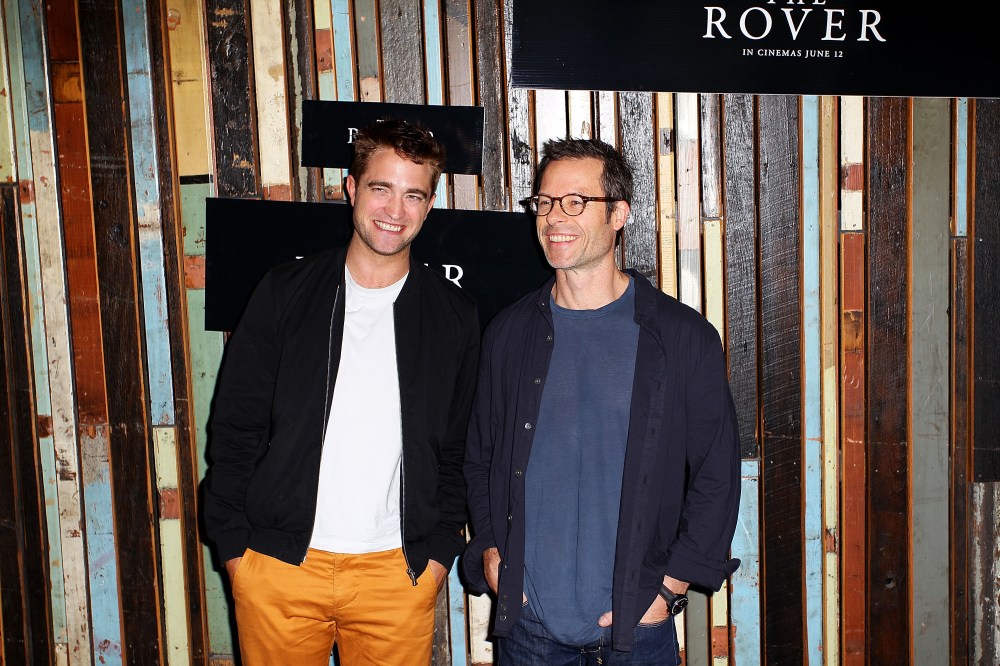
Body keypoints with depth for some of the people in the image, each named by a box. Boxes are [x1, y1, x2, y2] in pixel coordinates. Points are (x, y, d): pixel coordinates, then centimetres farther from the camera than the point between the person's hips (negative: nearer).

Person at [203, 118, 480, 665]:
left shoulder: (454, 317, 2)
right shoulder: (285, 292, 0)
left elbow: (458, 450, 8)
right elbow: (236, 427, 2)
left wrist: (441, 549, 2)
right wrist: (233, 544, -1)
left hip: (398, 572, 1)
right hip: (279, 565, 0)